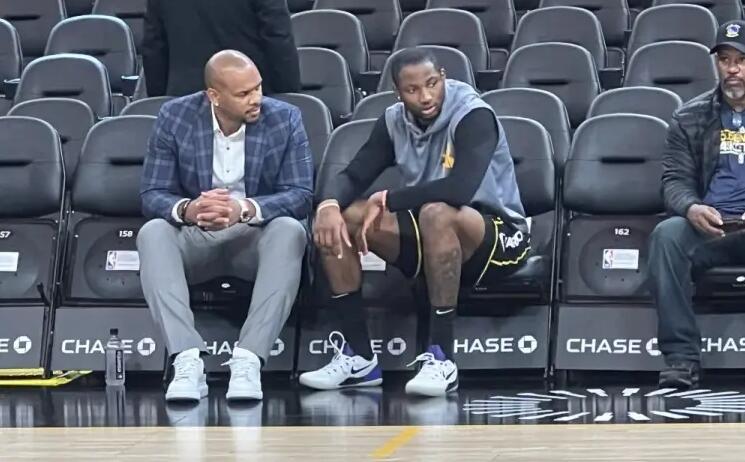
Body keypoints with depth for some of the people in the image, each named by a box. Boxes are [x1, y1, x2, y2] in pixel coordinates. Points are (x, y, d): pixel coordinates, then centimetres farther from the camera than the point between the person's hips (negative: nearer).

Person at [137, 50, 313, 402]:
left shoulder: (285, 119, -7)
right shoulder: (174, 118, -6)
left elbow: (301, 195, -14)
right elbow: (152, 195, -9)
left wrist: (244, 209, -34)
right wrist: (187, 209, -34)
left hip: (257, 236, 0)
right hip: (194, 237, 1)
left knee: (290, 230, -34)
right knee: (152, 232, -31)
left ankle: (247, 362, -42)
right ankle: (188, 362, -42)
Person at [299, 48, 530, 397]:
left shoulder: (474, 116, -19)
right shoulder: (395, 121, 1)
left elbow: (462, 187, -34)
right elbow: (353, 176, 2)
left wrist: (387, 200, -25)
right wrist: (329, 204, -22)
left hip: (499, 235, -7)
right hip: (429, 240, 7)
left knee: (436, 213, -39)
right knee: (339, 218, -11)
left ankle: (442, 359, -34)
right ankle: (359, 357, -11)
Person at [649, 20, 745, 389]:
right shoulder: (690, 117, 14)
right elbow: (675, 179, 9)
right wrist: (692, 208, -17)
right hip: (708, 227, 2)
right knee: (667, 234, -32)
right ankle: (681, 356, -32)